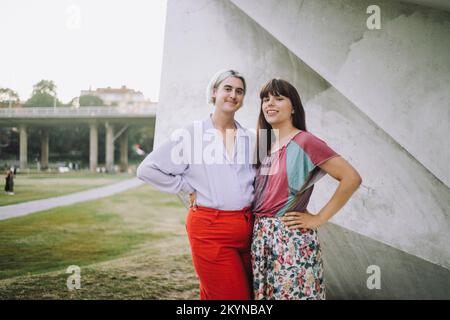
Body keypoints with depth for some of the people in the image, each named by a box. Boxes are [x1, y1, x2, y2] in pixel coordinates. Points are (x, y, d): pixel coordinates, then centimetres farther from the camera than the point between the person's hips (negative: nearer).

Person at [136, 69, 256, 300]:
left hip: (247, 228, 5)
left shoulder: (249, 139, 9)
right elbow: (147, 169, -3)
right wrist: (187, 190, -2)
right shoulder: (190, 134, -2)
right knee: (233, 295, -4)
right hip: (210, 229, -4)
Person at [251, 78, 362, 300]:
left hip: (291, 238, -7)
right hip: (260, 236, 7)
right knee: (262, 293, 13)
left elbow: (351, 178, -16)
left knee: (291, 293, 0)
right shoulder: (263, 145, 12)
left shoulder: (304, 142, -10)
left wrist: (318, 219, -12)